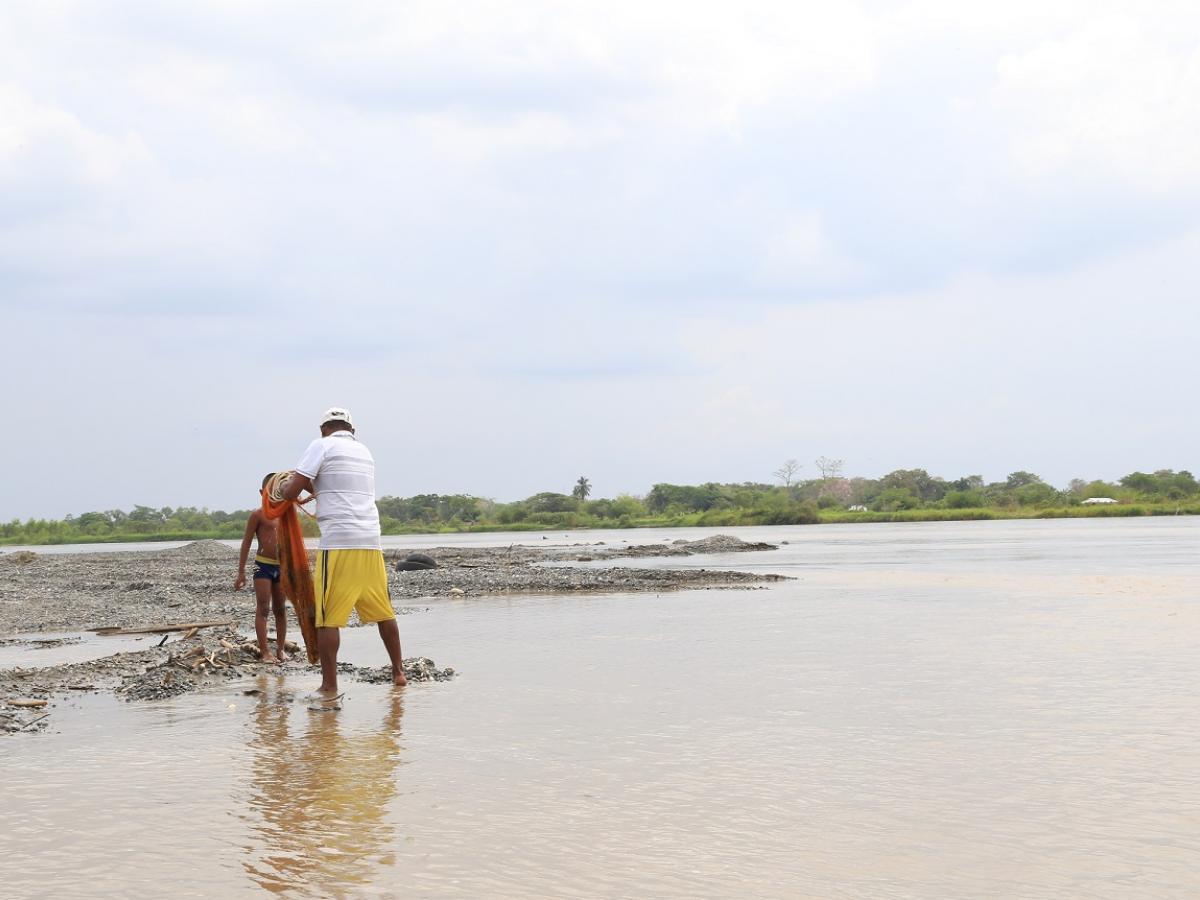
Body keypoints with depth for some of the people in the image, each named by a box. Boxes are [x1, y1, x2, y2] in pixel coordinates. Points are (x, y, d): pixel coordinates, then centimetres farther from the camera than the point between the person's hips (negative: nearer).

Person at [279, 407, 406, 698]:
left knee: (328, 616, -2)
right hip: (370, 542, 6)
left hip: (338, 544, -6)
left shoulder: (322, 446, 0)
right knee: (382, 610, 16)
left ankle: (329, 687, -3)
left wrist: (289, 482, 18)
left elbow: (291, 492, -3)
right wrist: (309, 484, 34)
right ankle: (398, 671, 24)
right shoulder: (364, 451, 19)